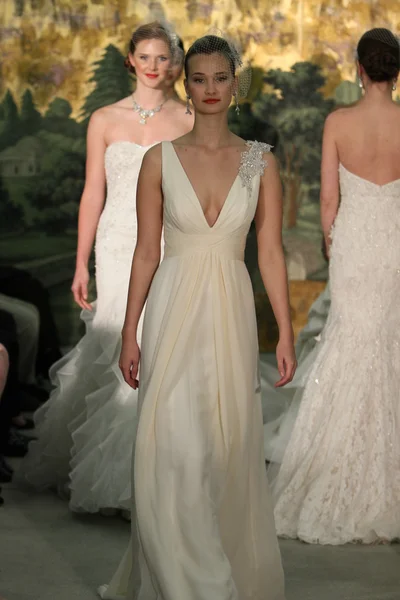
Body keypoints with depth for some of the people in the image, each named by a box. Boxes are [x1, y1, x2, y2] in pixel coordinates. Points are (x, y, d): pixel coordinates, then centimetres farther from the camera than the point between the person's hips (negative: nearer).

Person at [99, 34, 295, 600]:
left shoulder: (261, 161, 3)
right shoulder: (160, 159, 1)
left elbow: (271, 251, 3)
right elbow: (145, 252, 2)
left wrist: (285, 334, -1)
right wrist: (130, 332, -1)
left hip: (231, 315, 1)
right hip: (174, 313, -1)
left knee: (230, 450, 7)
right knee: (173, 452, -7)